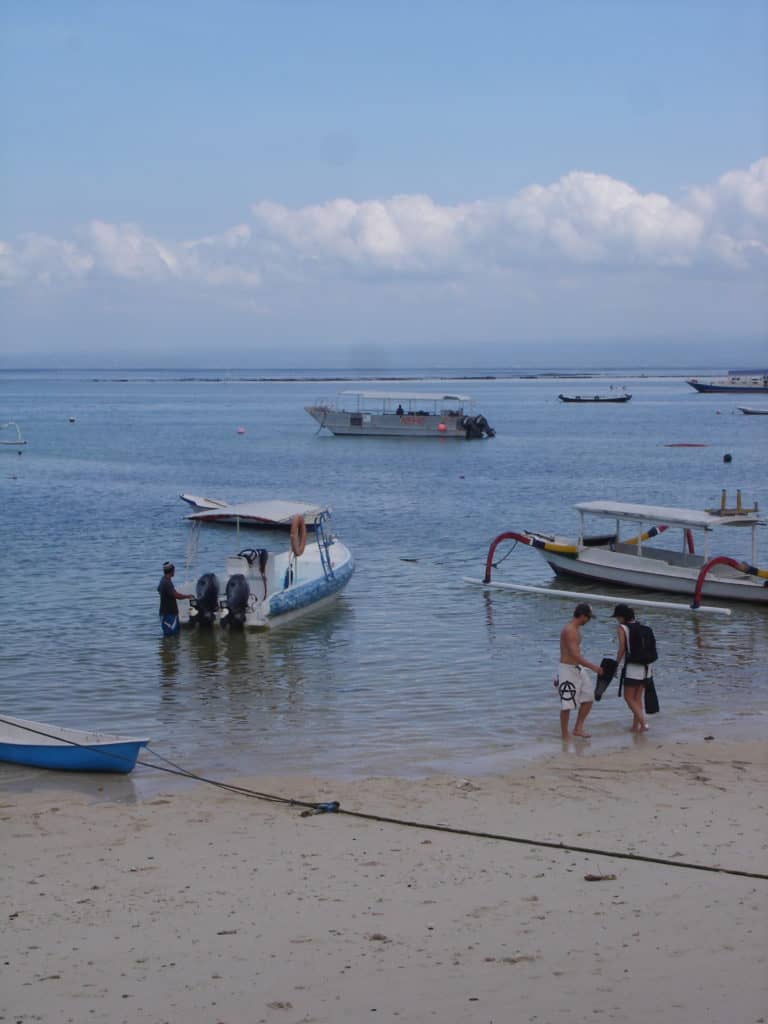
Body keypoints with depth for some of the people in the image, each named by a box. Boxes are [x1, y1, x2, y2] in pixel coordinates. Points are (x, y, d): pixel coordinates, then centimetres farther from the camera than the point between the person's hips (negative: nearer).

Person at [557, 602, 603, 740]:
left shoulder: (575, 629, 11)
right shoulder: (569, 630, -21)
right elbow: (574, 655, -26)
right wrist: (592, 666, -24)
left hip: (578, 669, 10)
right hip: (568, 670, -10)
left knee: (588, 697, 9)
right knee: (567, 704, -1)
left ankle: (578, 729, 17)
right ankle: (565, 735, 8)